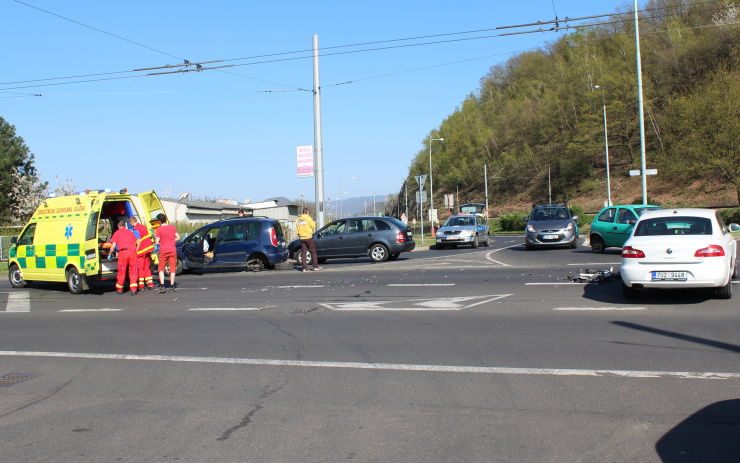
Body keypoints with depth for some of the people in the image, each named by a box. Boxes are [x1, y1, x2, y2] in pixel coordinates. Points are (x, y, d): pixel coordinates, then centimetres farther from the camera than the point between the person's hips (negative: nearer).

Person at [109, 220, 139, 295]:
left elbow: (113, 246, 7)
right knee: (132, 271, 5)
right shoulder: (130, 232, 21)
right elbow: (136, 243, 21)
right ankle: (133, 290, -2)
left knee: (122, 271, 7)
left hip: (123, 252, -2)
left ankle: (119, 289, 18)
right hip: (132, 252, 2)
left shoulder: (117, 233, 12)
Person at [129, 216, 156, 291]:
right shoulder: (144, 226, 7)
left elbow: (138, 243, -19)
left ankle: (141, 285, 3)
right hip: (148, 250, 7)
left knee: (140, 268, 1)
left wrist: (136, 252, -10)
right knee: (147, 267, 15)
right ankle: (150, 284, 15)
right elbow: (149, 236, 15)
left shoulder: (136, 230, -16)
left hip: (141, 251, -7)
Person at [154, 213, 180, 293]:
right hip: (172, 250, 2)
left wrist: (161, 243, 11)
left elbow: (157, 242, -9)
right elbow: (178, 238, 4)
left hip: (163, 251, -2)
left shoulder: (158, 229, -6)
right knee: (172, 268, 6)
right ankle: (172, 287, 4)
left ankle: (162, 286, -1)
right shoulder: (172, 227, 2)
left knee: (161, 269, 9)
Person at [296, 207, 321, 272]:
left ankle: (304, 267, 2)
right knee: (313, 251, 4)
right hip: (308, 237, -5)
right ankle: (315, 266, 3)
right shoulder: (308, 218, -9)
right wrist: (312, 221, 14)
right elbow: (313, 226, -3)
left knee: (303, 252, 5)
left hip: (302, 238, 5)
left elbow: (297, 230, 9)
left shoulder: (298, 219, 7)